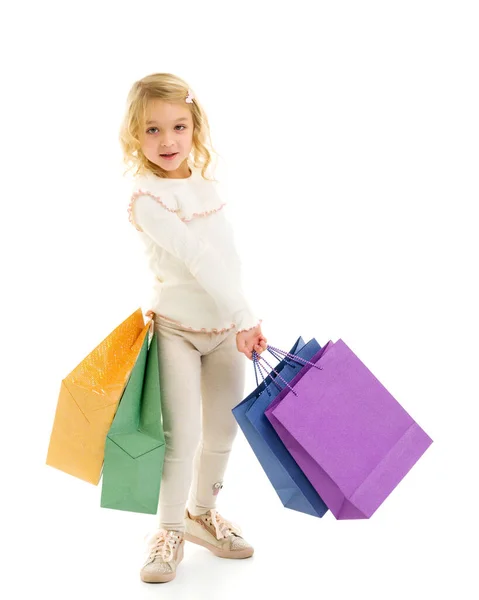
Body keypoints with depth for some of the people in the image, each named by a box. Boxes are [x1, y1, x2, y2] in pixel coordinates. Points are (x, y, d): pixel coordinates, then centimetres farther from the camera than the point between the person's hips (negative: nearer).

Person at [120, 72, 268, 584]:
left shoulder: (208, 186, 5)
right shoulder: (146, 199, -17)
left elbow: (230, 256, 5)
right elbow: (199, 259, -22)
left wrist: (238, 320, -2)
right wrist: (244, 317, -24)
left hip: (225, 328, 6)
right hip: (176, 330, -6)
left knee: (222, 431, 13)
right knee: (182, 437, -6)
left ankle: (202, 513, 35)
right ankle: (169, 531, 16)